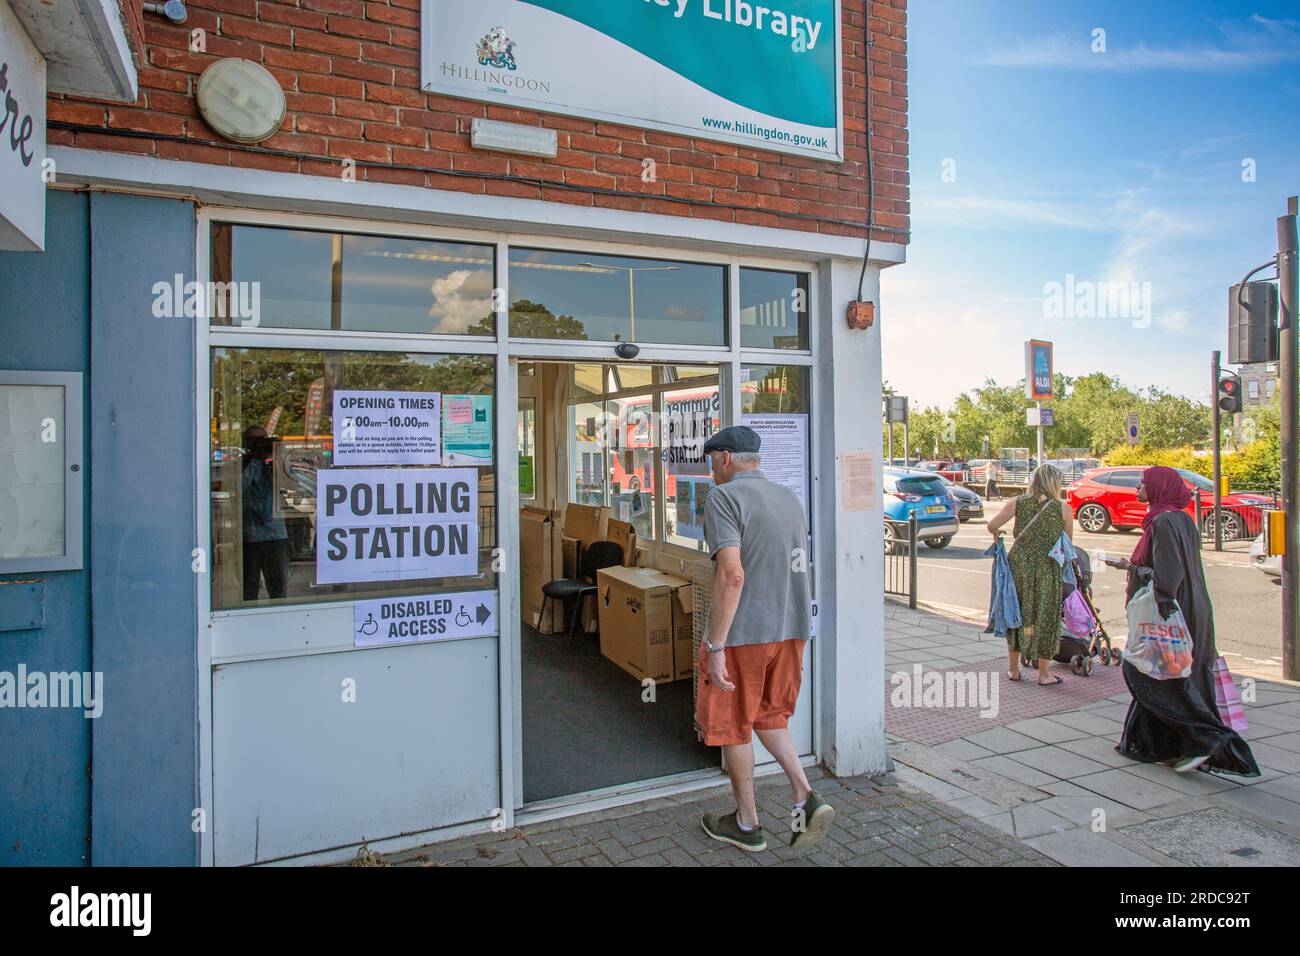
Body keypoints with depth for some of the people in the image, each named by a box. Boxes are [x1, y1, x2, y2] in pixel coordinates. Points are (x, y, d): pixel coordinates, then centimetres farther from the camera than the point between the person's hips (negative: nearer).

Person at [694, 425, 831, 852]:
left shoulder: (724, 497, -12)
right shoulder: (789, 498, 12)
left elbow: (731, 575, -23)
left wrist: (715, 647, -21)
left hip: (744, 633, -7)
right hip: (791, 629, 7)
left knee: (733, 724, 11)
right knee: (769, 716, 23)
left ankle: (747, 824, 23)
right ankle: (806, 798, 10)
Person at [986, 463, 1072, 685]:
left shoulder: (1018, 503, -1)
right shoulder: (1063, 509, -2)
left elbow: (992, 525, -8)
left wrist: (996, 535, 13)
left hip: (1019, 564, 2)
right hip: (1048, 569, -2)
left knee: (1016, 614, 15)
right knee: (1044, 617, 10)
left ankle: (1014, 669, 24)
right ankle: (1044, 673, 19)